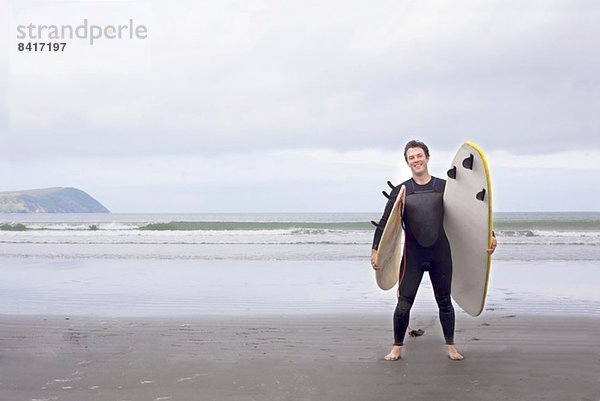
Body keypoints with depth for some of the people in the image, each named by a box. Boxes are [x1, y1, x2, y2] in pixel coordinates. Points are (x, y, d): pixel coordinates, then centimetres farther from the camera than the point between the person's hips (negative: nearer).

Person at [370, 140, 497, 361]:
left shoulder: (444, 186, 2)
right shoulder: (401, 191, 1)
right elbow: (385, 222, 1)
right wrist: (375, 249, -8)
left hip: (441, 252, 1)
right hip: (413, 254, -1)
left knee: (444, 301, 11)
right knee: (404, 303, -4)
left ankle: (450, 346, 26)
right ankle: (397, 347, 12)